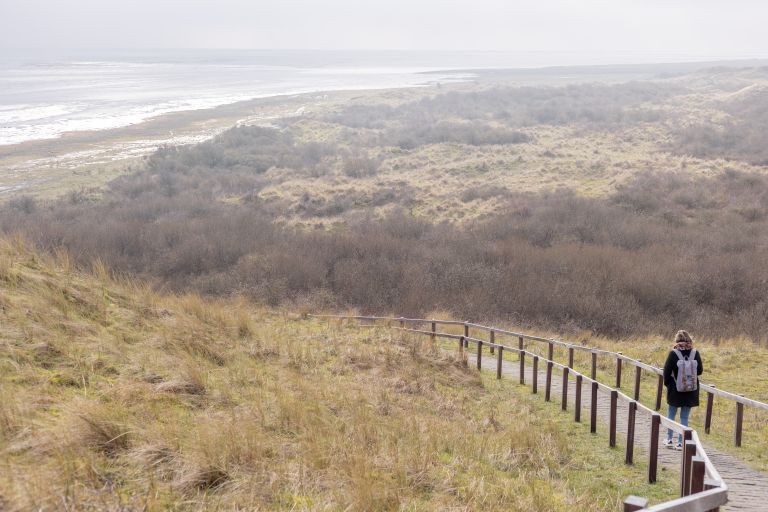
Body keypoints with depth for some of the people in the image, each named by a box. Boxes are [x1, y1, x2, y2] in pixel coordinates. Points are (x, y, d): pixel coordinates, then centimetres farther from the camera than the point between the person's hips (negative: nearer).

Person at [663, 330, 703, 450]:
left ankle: (669, 439, 21)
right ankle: (680, 442, 9)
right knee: (684, 417, 9)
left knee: (671, 414, 16)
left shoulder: (673, 353, -13)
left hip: (675, 390, -2)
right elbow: (700, 370, 1)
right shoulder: (695, 353, -7)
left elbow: (667, 371, -10)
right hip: (691, 390, 2)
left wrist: (667, 382, 6)